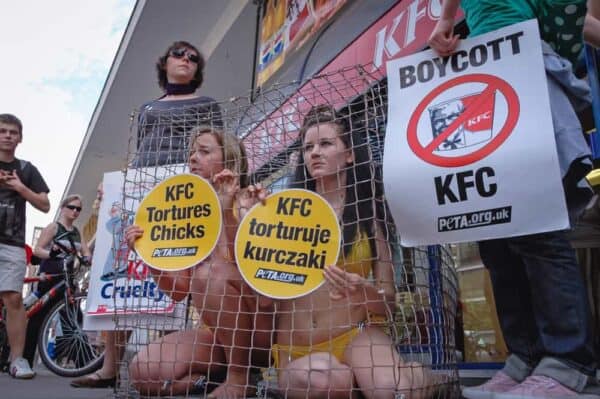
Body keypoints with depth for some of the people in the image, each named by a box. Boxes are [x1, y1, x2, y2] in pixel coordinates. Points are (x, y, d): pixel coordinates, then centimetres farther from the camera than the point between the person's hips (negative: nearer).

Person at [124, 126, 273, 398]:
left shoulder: (250, 202, -8)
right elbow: (179, 290, 5)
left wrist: (227, 211, -31)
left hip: (260, 329, -4)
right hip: (217, 333, 5)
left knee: (212, 272, -31)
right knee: (143, 372, -18)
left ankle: (239, 375, -14)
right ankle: (219, 372, 5)